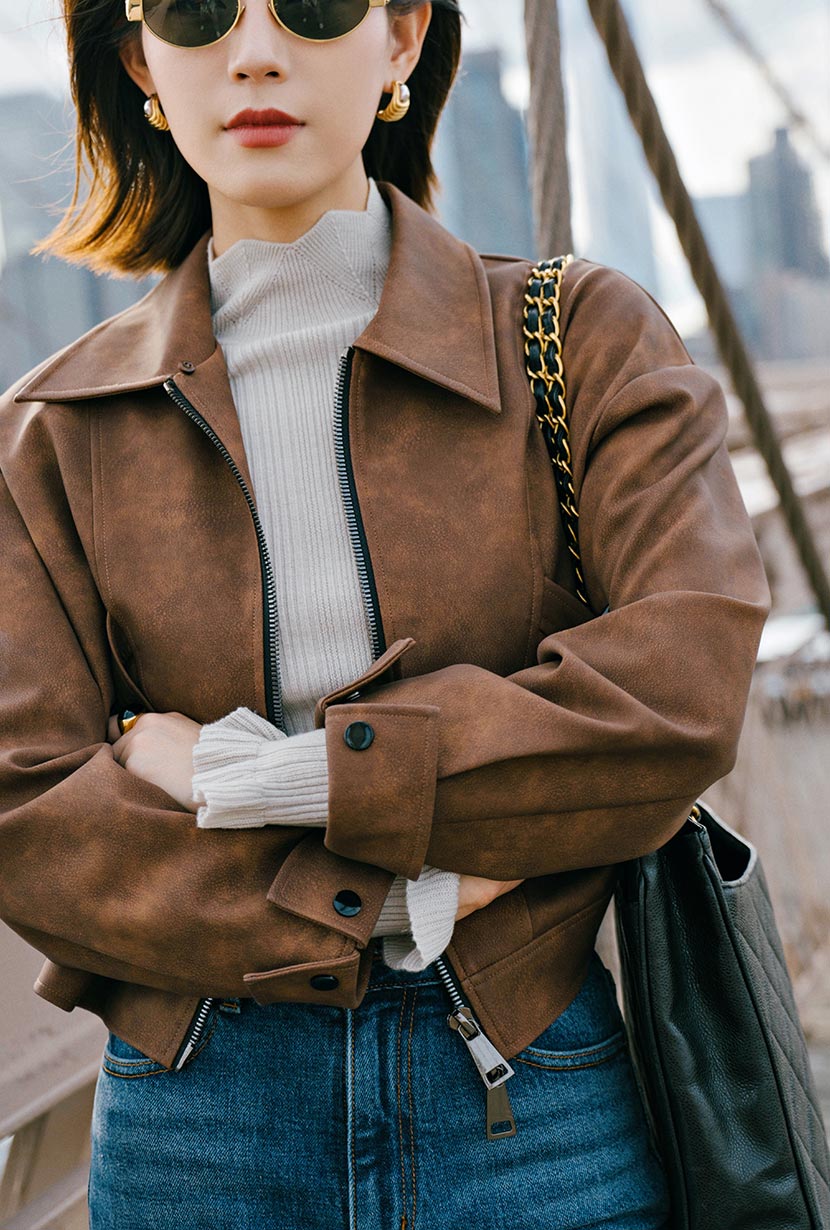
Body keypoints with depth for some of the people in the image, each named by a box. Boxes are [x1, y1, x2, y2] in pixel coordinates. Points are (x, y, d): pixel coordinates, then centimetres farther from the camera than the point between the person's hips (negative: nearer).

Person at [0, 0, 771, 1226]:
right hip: (197, 1120, 1)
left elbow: (682, 699, -15)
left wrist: (250, 773, -14)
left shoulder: (588, 339, -2)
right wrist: (401, 895, -15)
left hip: (528, 1100, 0)